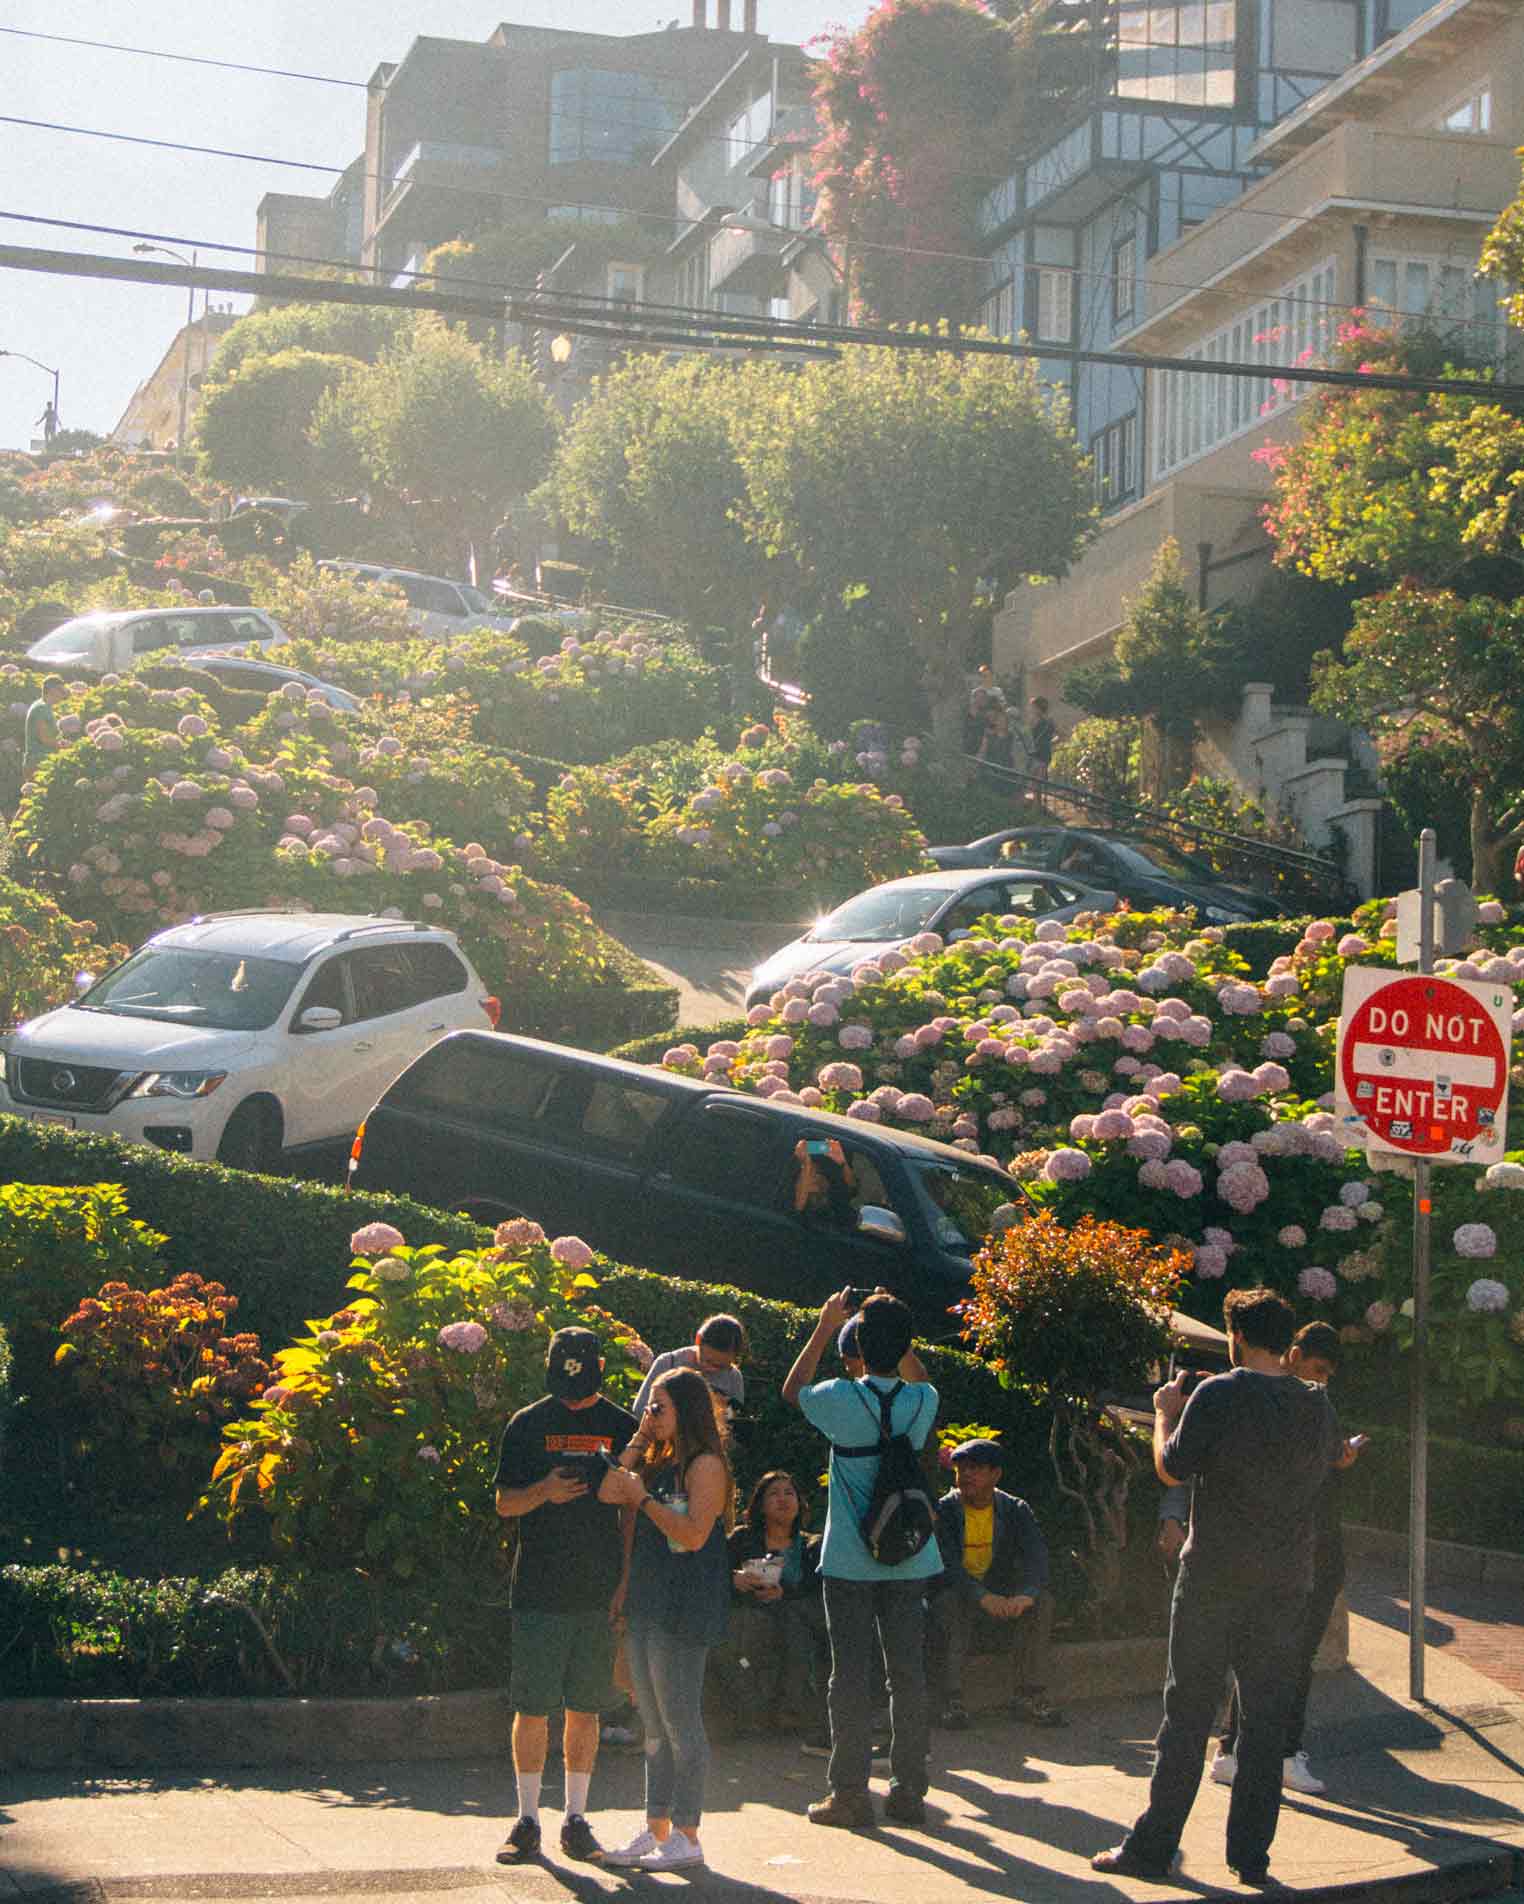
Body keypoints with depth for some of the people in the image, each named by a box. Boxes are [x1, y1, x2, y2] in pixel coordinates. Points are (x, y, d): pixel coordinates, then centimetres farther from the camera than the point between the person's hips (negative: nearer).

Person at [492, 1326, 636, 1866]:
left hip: (601, 1593, 1)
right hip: (539, 1592, -1)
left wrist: (627, 1580, 3)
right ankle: (528, 1822, 7)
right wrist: (543, 1491, -15)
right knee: (532, 1708, -1)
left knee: (585, 1709, 5)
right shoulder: (527, 1425, 4)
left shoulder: (622, 1426, 7)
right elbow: (504, 1503, 5)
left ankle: (576, 1820, 13)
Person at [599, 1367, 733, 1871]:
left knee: (681, 1724, -5)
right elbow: (608, 1493, 8)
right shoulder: (658, 1464, 16)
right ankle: (656, 1829, 19)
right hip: (646, 1607, 9)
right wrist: (639, 1440, 6)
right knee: (655, 1728, 13)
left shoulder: (705, 1465, -10)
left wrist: (642, 1498, -14)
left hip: (684, 1612, -9)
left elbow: (694, 1533, -20)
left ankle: (686, 1835, 0)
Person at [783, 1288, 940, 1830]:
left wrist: (825, 1328, 14)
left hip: (849, 1562, -3)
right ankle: (909, 1791, 11)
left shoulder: (842, 1399, -12)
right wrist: (897, 1326, 18)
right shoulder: (922, 1401, -3)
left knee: (851, 1674, 1)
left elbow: (792, 1390, 11)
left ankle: (850, 1794, 4)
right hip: (909, 1559, 3)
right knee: (908, 1673, 8)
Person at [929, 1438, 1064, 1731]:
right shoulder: (943, 1511, -5)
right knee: (947, 1600, -33)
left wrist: (1025, 1595, -34)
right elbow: (946, 1565, -21)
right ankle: (950, 1701, -30)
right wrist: (983, 1597, -37)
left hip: (1004, 1607, 3)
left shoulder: (1015, 1510, 3)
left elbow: (1036, 1558, -12)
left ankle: (1029, 1697, -20)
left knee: (1042, 1601, -22)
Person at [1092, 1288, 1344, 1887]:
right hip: (1286, 1580, 4)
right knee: (1265, 1718, 9)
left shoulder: (1218, 1396, -11)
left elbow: (1171, 1470, -6)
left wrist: (1166, 1413, 11)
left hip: (1215, 1577, -4)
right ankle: (1251, 1855, 11)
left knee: (1187, 1714, 2)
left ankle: (1152, 1848, 7)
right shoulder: (1315, 1404, 4)